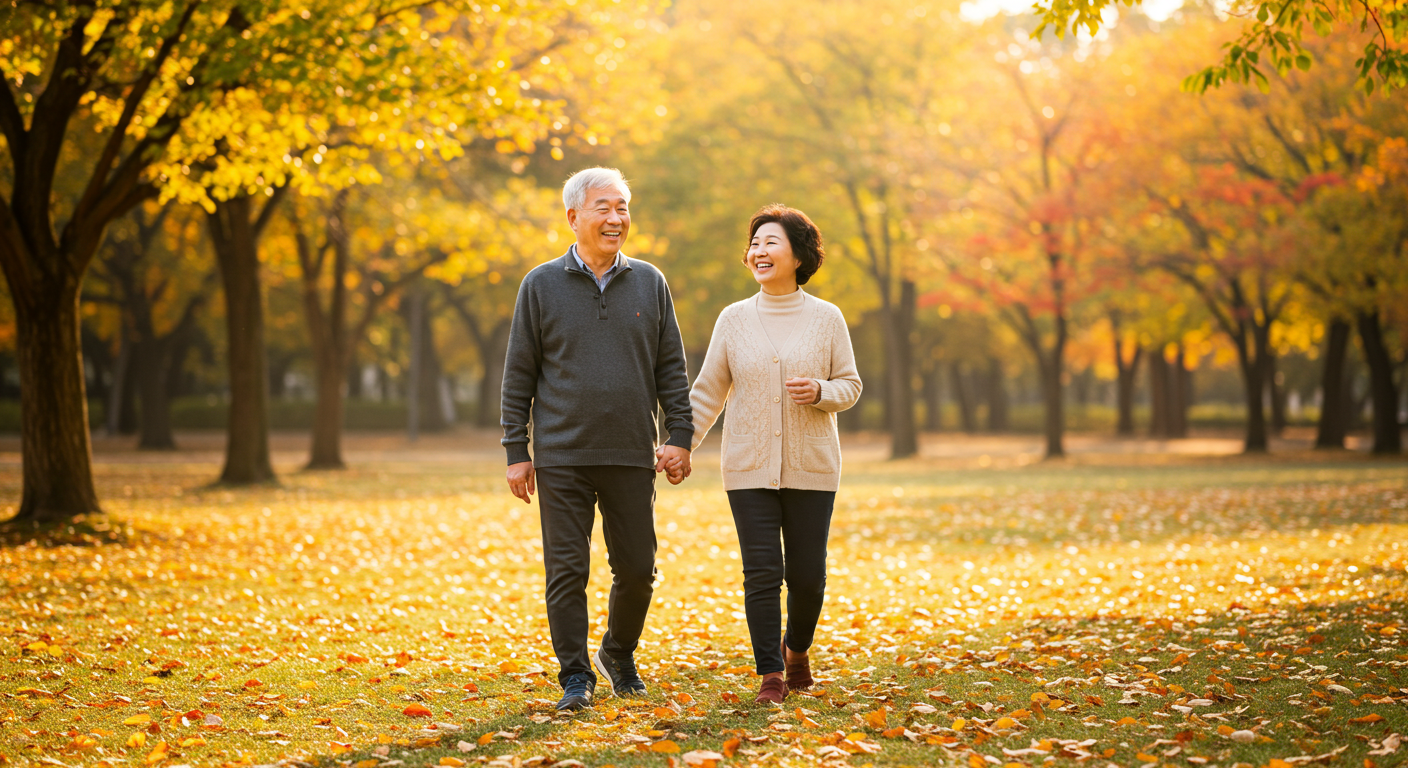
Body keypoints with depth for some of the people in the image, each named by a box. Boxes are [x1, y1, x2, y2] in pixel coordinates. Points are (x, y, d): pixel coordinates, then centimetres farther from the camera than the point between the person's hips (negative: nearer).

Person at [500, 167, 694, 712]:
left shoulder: (649, 283, 8)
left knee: (637, 569, 6)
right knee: (567, 570, -1)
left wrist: (680, 436, 1)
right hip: (561, 457, -2)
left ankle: (618, 655, 29)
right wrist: (516, 452, -1)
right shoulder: (541, 285, 3)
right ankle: (576, 678, 8)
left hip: (631, 456, 2)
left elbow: (671, 368, 10)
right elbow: (518, 376, 4)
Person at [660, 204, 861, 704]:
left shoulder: (826, 318, 2)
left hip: (811, 469, 0)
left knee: (807, 574, 3)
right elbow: (707, 391, 7)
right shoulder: (734, 319, 4)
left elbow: (850, 386, 6)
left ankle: (797, 648, 31)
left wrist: (819, 392, -16)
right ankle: (771, 675, 4)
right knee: (762, 572, -5)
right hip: (749, 469, 0)